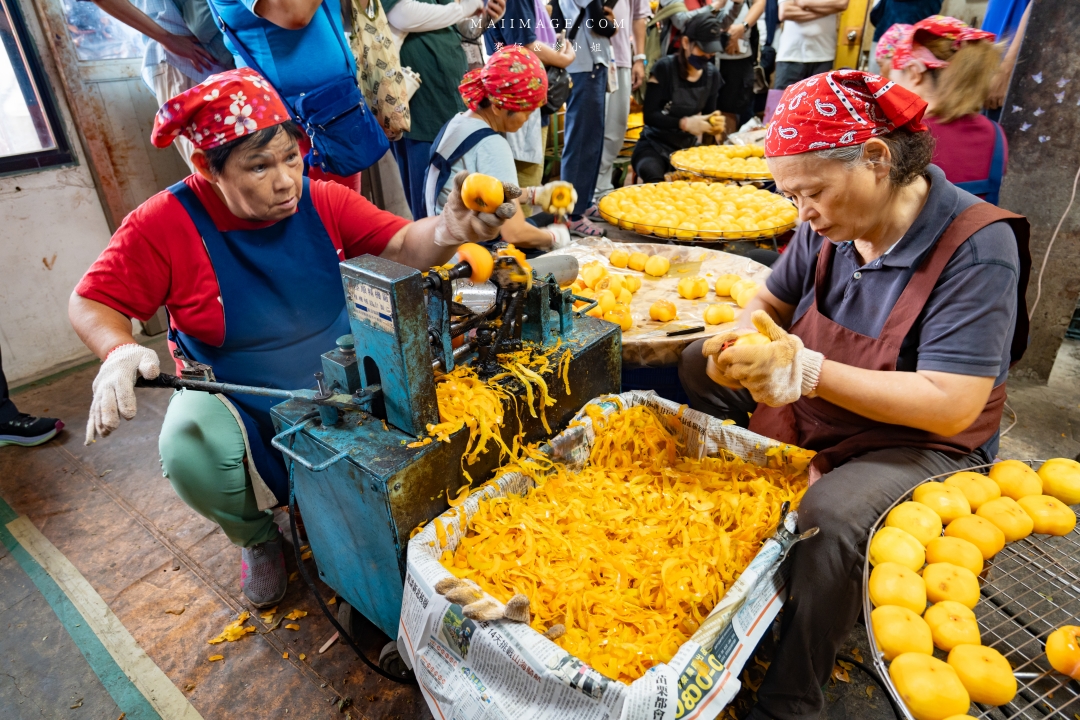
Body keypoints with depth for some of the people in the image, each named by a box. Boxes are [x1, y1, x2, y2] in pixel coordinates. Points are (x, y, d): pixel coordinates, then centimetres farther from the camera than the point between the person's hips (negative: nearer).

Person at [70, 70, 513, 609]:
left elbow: (403, 243, -16)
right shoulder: (164, 225, -13)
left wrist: (446, 231, -39)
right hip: (234, 402, -1)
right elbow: (90, 303, -6)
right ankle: (257, 539, 7)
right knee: (191, 453, -31)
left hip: (338, 381, 2)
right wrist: (120, 353, -29)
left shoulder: (320, 201, -8)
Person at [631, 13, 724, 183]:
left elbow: (708, 112, 12)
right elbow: (650, 116, -17)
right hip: (654, 146, -5)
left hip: (688, 148, 5)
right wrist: (684, 123, -31)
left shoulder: (712, 74, 4)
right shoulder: (665, 68, -12)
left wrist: (714, 124, -13)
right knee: (656, 181, -36)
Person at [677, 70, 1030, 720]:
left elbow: (949, 407, -30)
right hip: (812, 413, 7)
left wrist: (802, 368, -35)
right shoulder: (830, 224, -7)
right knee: (701, 369, 7)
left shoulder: (977, 248, -24)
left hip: (923, 443, -7)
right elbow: (772, 300, 8)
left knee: (830, 517, -35)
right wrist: (740, 340, -16)